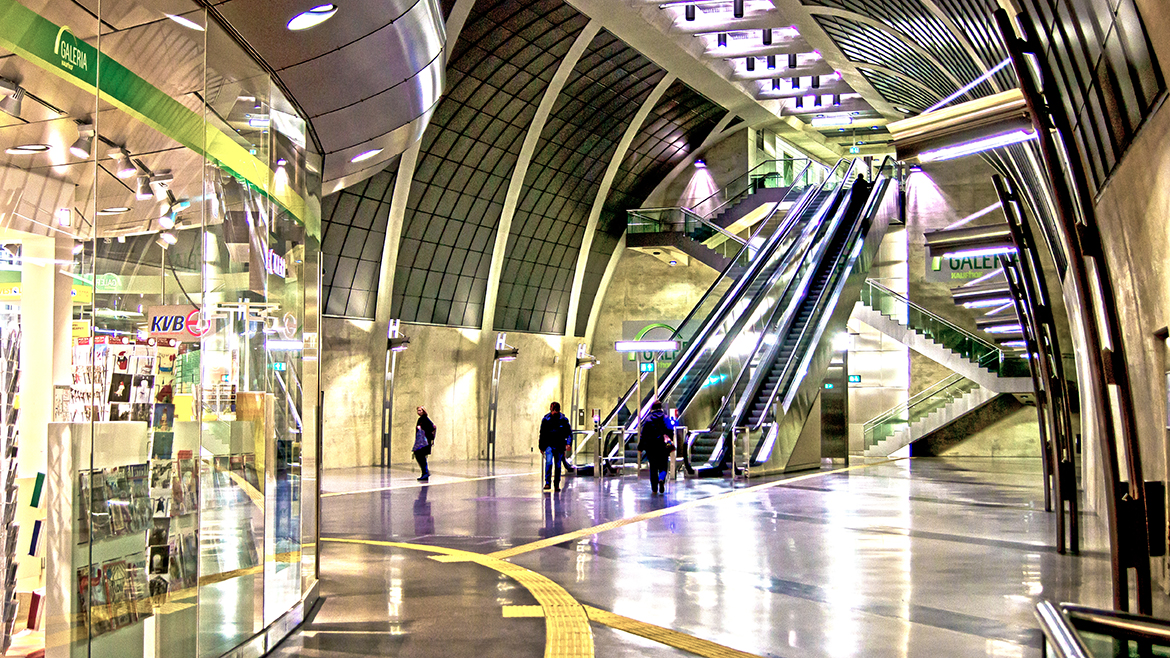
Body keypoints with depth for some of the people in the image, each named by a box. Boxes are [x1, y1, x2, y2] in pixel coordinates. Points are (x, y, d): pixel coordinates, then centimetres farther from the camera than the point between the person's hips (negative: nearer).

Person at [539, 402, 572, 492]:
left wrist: (568, 442, -11)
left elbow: (569, 432, 5)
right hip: (549, 445, -1)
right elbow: (542, 434, 9)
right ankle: (548, 483, -14)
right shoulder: (546, 419, 0)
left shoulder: (563, 420, -1)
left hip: (559, 446, 1)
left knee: (558, 465, 6)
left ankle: (557, 485, 17)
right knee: (549, 462, -19)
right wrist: (541, 447, 11)